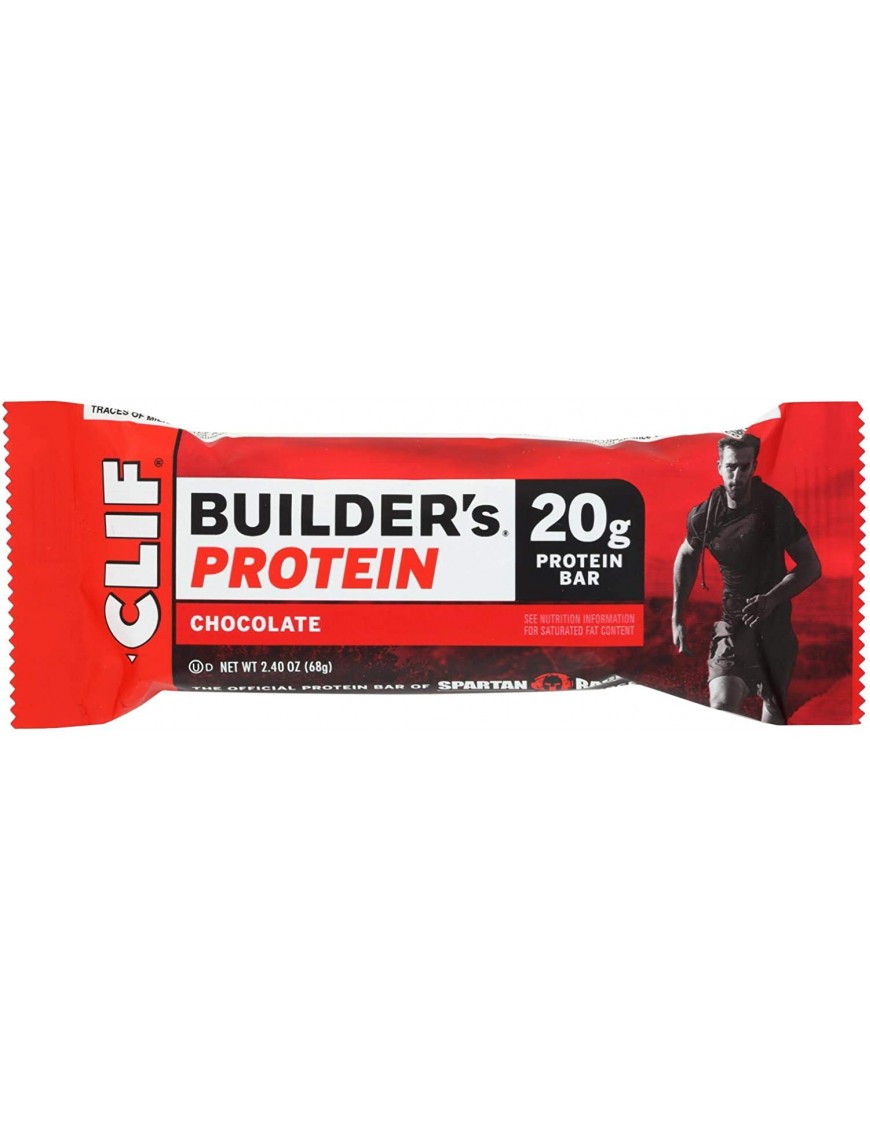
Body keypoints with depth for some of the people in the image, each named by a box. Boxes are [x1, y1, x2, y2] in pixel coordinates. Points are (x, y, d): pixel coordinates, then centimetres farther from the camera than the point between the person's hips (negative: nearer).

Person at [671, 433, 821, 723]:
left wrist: (772, 599, -25)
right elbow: (686, 557, 16)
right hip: (731, 622, 1)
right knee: (722, 705, -17)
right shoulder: (705, 515, -4)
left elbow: (811, 566, -9)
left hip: (774, 624, -1)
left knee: (774, 706, 10)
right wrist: (678, 619, 13)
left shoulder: (775, 507, -12)